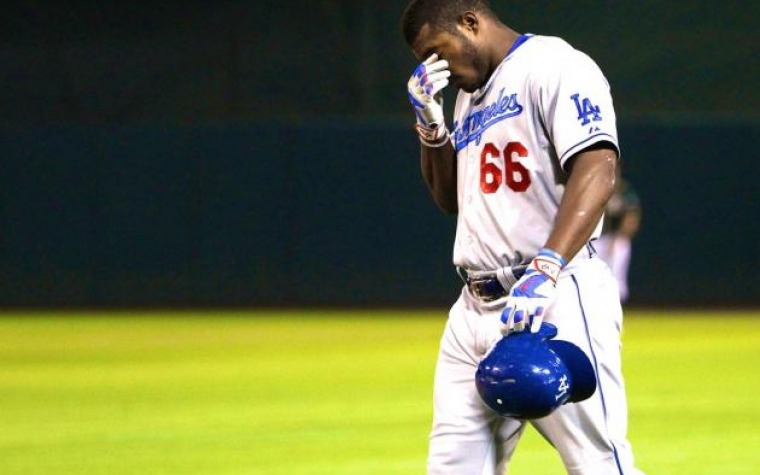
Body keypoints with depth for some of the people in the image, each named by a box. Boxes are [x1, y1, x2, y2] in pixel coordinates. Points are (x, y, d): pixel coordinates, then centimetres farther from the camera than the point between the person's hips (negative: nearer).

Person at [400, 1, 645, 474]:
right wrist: (429, 121, 13)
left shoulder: (553, 66, -6)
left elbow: (597, 169, -20)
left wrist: (545, 270, -31)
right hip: (475, 310, 9)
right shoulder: (470, 94, 22)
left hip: (553, 303, -9)